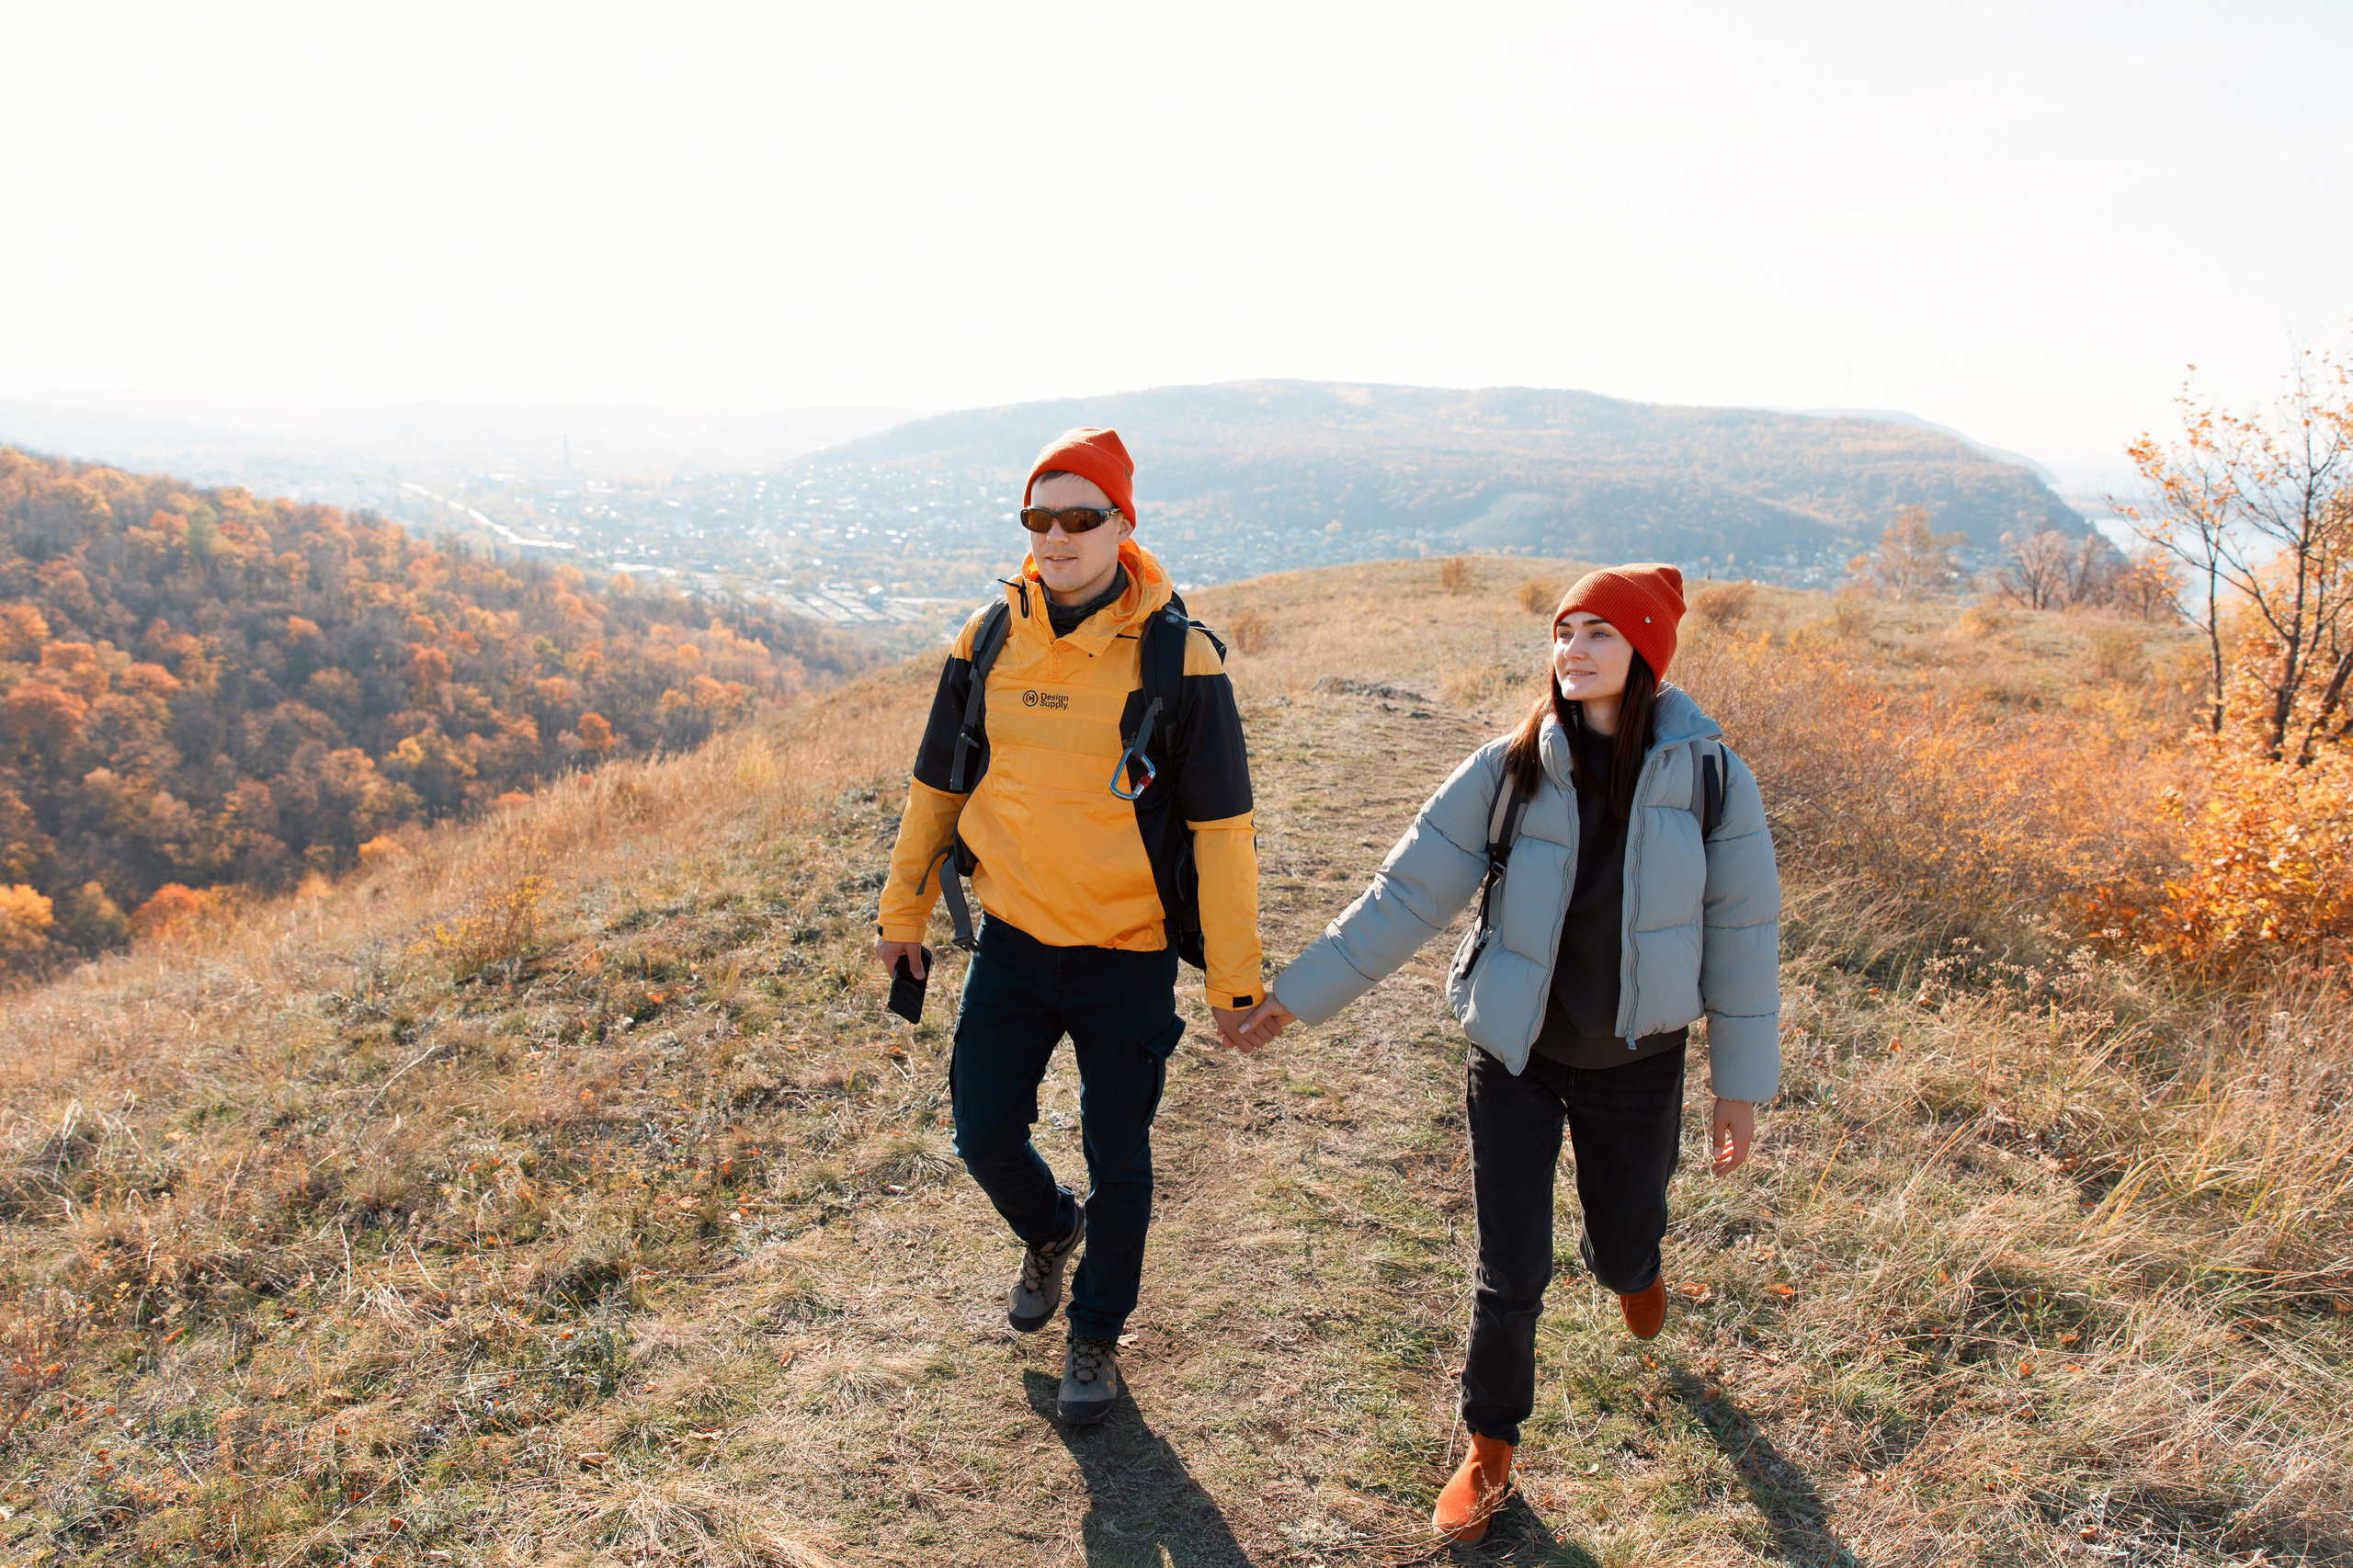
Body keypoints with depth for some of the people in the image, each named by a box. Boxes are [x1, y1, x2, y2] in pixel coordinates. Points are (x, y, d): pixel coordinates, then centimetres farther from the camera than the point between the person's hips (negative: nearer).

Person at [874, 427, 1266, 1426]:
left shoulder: (1177, 657, -14)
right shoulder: (989, 641, -2)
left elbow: (1222, 827, -11)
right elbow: (936, 787, 10)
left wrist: (1233, 978, -11)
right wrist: (902, 911, 13)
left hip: (1128, 955, -3)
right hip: (1012, 941, 3)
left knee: (1116, 1159, 10)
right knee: (984, 1134, 8)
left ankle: (1096, 1333, 35)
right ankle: (1048, 1231, 43)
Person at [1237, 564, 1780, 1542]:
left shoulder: (1709, 780, -11)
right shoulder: (1507, 771, -12)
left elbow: (1742, 935, -3)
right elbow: (1406, 896, -7)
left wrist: (1741, 1083, 0)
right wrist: (1301, 992, -7)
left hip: (1636, 1064, 1)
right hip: (1516, 1058, 0)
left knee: (1622, 1249, 17)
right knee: (1510, 1274, 3)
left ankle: (1631, 1261, 58)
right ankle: (1490, 1448, 29)